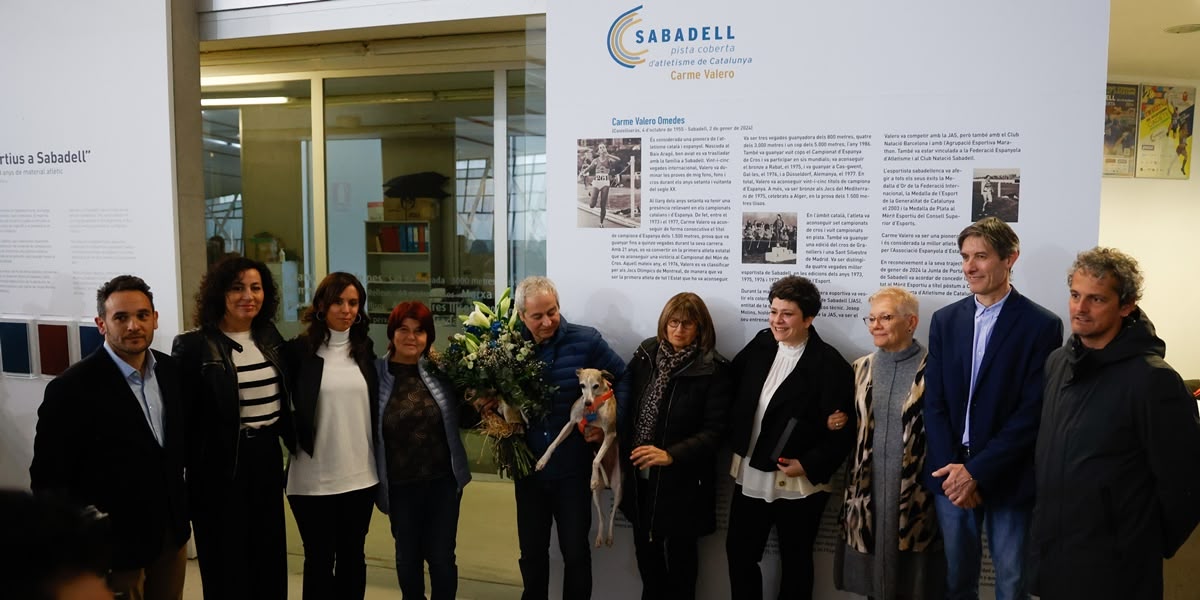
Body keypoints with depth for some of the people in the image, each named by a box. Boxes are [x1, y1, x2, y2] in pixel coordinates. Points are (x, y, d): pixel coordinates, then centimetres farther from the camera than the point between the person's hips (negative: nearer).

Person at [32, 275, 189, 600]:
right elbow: (48, 478, -12)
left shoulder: (171, 370, 0)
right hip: (114, 544, -5)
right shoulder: (72, 388, -16)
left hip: (171, 532, 5)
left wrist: (180, 508, 7)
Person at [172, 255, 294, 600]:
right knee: (226, 565, 9)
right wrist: (182, 474, -10)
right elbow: (182, 417, -11)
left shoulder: (270, 338, 5)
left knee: (270, 559, 16)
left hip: (267, 457, 5)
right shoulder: (194, 346, -13)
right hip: (220, 465, -5)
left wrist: (295, 442, 13)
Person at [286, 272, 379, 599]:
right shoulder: (299, 349, -5)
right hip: (314, 477, -3)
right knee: (319, 559, 9)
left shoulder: (365, 349, 6)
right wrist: (294, 441, -10)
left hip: (360, 474, 3)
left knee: (353, 556, 14)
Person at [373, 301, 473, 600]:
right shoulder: (375, 374, -6)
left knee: (442, 557, 7)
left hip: (442, 480, 0)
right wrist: (376, 480, -6)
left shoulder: (440, 371, -3)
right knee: (408, 557, 16)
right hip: (400, 485, 0)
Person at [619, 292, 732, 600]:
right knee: (645, 548, 18)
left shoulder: (713, 369, -13)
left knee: (679, 552, 14)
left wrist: (671, 455, -26)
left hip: (682, 478, -4)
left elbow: (715, 430, -15)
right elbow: (627, 403, 8)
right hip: (640, 474, 4)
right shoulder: (645, 353, 0)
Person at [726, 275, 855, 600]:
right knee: (739, 553, 14)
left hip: (798, 484, -5)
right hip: (750, 476, 5)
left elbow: (843, 430, -14)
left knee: (795, 561, 15)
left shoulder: (830, 364, -14)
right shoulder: (760, 345, 1)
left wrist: (809, 465, -20)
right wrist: (735, 444, 1)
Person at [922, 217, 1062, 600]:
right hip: (951, 473, 3)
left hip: (1008, 479, -3)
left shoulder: (1042, 325, -6)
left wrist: (978, 471, -15)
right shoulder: (945, 320, 6)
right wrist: (951, 468, -7)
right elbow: (934, 400, 4)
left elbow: (1033, 411, -11)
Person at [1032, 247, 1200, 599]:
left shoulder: (1153, 380, -18)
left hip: (1114, 567, -6)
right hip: (1050, 551, 6)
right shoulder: (1058, 362, 4)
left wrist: (1148, 548, -4)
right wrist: (1044, 513, 13)